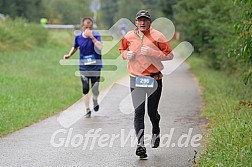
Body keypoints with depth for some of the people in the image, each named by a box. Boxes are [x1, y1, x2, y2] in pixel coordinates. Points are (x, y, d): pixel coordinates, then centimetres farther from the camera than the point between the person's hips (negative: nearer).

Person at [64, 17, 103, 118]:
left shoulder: (96, 35, -10)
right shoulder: (78, 37, 0)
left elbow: (101, 47, -28)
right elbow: (75, 47, 20)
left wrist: (92, 37, -32)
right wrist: (69, 55, 5)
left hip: (95, 66, -2)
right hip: (83, 67, 2)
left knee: (95, 89, 0)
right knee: (85, 89, -1)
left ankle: (95, 100, 35)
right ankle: (88, 110, 9)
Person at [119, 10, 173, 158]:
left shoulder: (157, 36, -6)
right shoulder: (129, 36, 3)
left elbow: (170, 55, -6)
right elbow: (123, 50, 21)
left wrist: (152, 53, -19)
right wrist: (126, 54, -3)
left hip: (154, 79, -1)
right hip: (136, 79, 2)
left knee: (152, 111, 7)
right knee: (138, 111, -9)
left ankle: (156, 133, 39)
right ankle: (140, 144, -14)